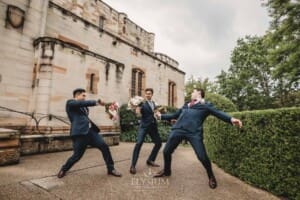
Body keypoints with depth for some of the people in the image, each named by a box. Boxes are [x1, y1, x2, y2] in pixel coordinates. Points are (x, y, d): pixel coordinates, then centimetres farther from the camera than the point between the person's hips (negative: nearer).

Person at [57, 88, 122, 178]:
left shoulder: (82, 106, 26)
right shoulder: (70, 102, 0)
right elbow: (84, 103, -15)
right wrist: (96, 102, -13)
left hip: (90, 131, 7)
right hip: (80, 133, -7)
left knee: (104, 146, -3)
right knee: (77, 155, -1)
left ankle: (110, 169, 10)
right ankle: (64, 169, 31)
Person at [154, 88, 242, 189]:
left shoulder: (206, 105, 13)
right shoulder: (186, 105, 27)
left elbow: (218, 113, 1)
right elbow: (175, 115, 34)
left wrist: (231, 119, -17)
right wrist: (161, 116, 37)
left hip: (194, 132, -5)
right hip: (178, 130, 5)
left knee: (202, 157, -9)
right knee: (166, 151, 8)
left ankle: (211, 177, 23)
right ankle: (166, 170, 37)